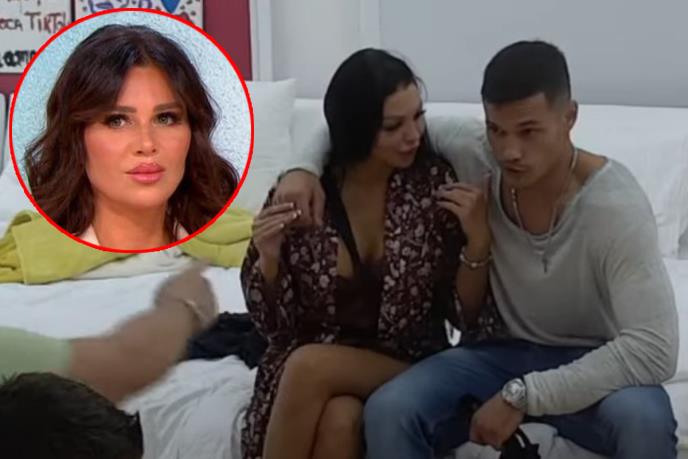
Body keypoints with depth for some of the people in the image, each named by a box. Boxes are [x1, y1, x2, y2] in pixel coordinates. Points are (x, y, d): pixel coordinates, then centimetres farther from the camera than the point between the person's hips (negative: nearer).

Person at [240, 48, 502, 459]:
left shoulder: (435, 183, -8)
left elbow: (464, 315, -4)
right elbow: (274, 324, 0)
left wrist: (478, 242, -20)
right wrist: (268, 260, -18)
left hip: (407, 367, -1)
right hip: (307, 361, 1)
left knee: (325, 394, -31)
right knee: (337, 417, -32)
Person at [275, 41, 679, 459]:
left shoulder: (615, 206, -26)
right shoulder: (473, 154, -15)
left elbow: (655, 350, -34)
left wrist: (523, 395, -33)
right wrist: (306, 166, -18)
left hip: (593, 365, -3)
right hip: (503, 352, 3)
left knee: (644, 418, -37)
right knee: (388, 412, -24)